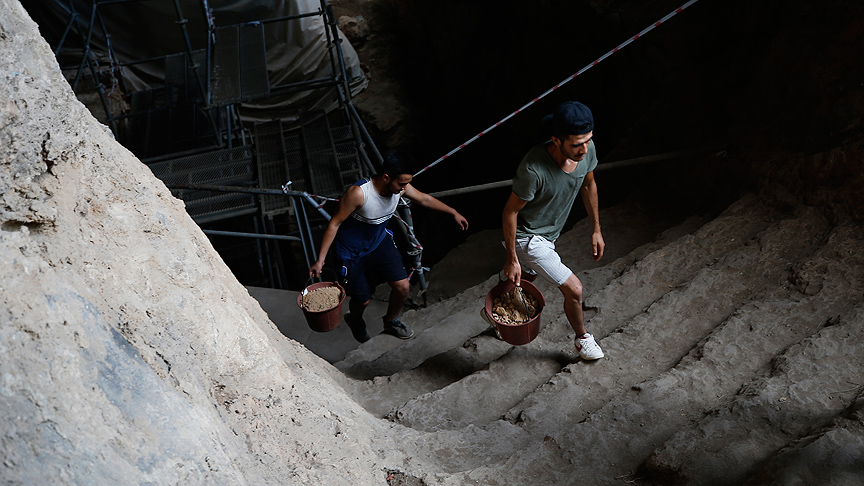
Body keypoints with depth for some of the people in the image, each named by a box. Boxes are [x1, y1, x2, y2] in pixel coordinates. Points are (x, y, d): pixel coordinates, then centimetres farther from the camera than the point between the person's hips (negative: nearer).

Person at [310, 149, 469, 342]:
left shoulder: (400, 186, -18)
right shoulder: (359, 193, -36)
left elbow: (424, 199, 3)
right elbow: (334, 224, -25)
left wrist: (454, 213, 14)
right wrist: (320, 260, -23)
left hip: (380, 241, 5)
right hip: (352, 252, -5)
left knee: (403, 287, 0)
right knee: (363, 299, 7)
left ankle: (391, 321, 33)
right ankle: (355, 320, 47)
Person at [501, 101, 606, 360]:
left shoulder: (587, 149, -18)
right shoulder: (533, 170, -38)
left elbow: (589, 185, 2)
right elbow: (510, 212, -24)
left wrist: (596, 229, 9)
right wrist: (511, 259, -17)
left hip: (549, 233, 8)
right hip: (526, 237, -8)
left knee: (527, 277, 29)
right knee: (573, 289, -6)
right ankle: (582, 338, 24)